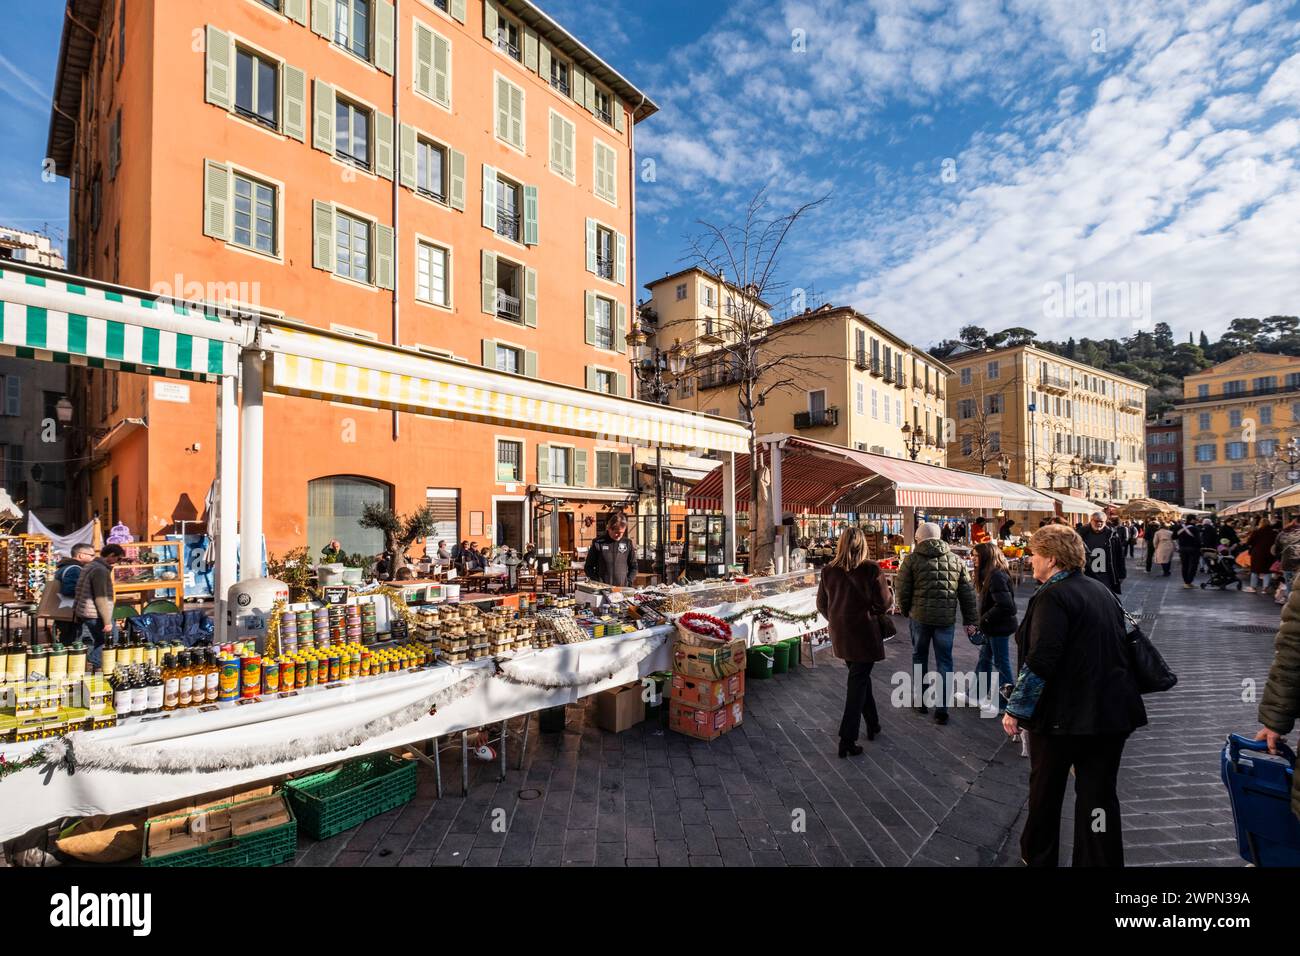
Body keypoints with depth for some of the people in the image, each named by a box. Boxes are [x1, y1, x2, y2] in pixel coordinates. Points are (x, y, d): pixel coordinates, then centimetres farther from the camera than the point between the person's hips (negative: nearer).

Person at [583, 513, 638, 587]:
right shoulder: (598, 543, -1)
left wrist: (628, 583, -2)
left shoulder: (627, 543, 6)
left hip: (623, 589, 2)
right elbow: (588, 567, 2)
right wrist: (600, 584, -8)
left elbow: (633, 567, 12)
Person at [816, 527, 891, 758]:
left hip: (840, 635, 4)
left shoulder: (828, 571, -2)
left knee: (859, 677, 22)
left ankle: (873, 724, 36)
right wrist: (869, 612, 10)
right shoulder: (871, 569, -14)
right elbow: (883, 603, -10)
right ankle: (847, 739, 4)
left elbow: (821, 605, 4)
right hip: (864, 633, -4)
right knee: (858, 682, 4)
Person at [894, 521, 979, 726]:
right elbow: (968, 593, 7)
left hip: (919, 616, -2)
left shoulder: (912, 559, -4)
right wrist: (970, 620, 12)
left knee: (919, 657, 16)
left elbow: (903, 592, -4)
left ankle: (919, 699, 27)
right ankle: (942, 709, 10)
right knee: (944, 661, 10)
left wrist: (906, 611, 13)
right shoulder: (956, 560, 6)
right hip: (946, 618, 2)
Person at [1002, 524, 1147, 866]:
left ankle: (1038, 856, 33)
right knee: (1099, 793, 12)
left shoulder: (1052, 596, -19)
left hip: (1063, 712, -6)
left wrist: (1016, 709, -18)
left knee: (1046, 788, 14)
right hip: (1111, 710, 7)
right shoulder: (1100, 589, 8)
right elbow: (1122, 643, 17)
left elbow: (1040, 661, -26)